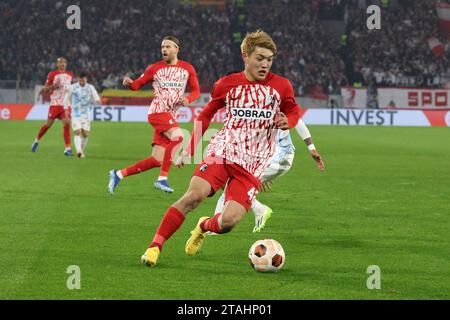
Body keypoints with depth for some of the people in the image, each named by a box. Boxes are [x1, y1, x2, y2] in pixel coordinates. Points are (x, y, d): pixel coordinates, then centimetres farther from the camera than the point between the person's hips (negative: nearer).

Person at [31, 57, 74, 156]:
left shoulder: (70, 75, 12)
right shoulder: (52, 74, -2)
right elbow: (45, 89, 0)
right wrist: (53, 86, -18)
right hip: (55, 103, -3)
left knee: (66, 124, -12)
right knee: (49, 124, 4)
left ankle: (67, 149, -14)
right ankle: (37, 141, 29)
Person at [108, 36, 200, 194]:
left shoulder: (187, 68, 11)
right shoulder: (155, 68, 5)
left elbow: (196, 91, 14)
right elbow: (137, 84, 8)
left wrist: (188, 99, -8)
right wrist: (129, 83, -15)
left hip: (171, 116, 4)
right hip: (158, 111, -4)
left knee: (157, 160, -1)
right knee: (177, 137, -32)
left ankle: (119, 174, 12)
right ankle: (162, 178, -29)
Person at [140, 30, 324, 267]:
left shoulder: (281, 86, 3)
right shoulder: (227, 84, 5)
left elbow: (294, 112, 18)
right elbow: (206, 115, 18)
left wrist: (286, 122, -7)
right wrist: (189, 149, 12)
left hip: (252, 165, 0)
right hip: (222, 151, 0)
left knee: (229, 220, -17)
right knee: (195, 194, -25)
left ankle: (204, 227, 20)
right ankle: (155, 246, -17)